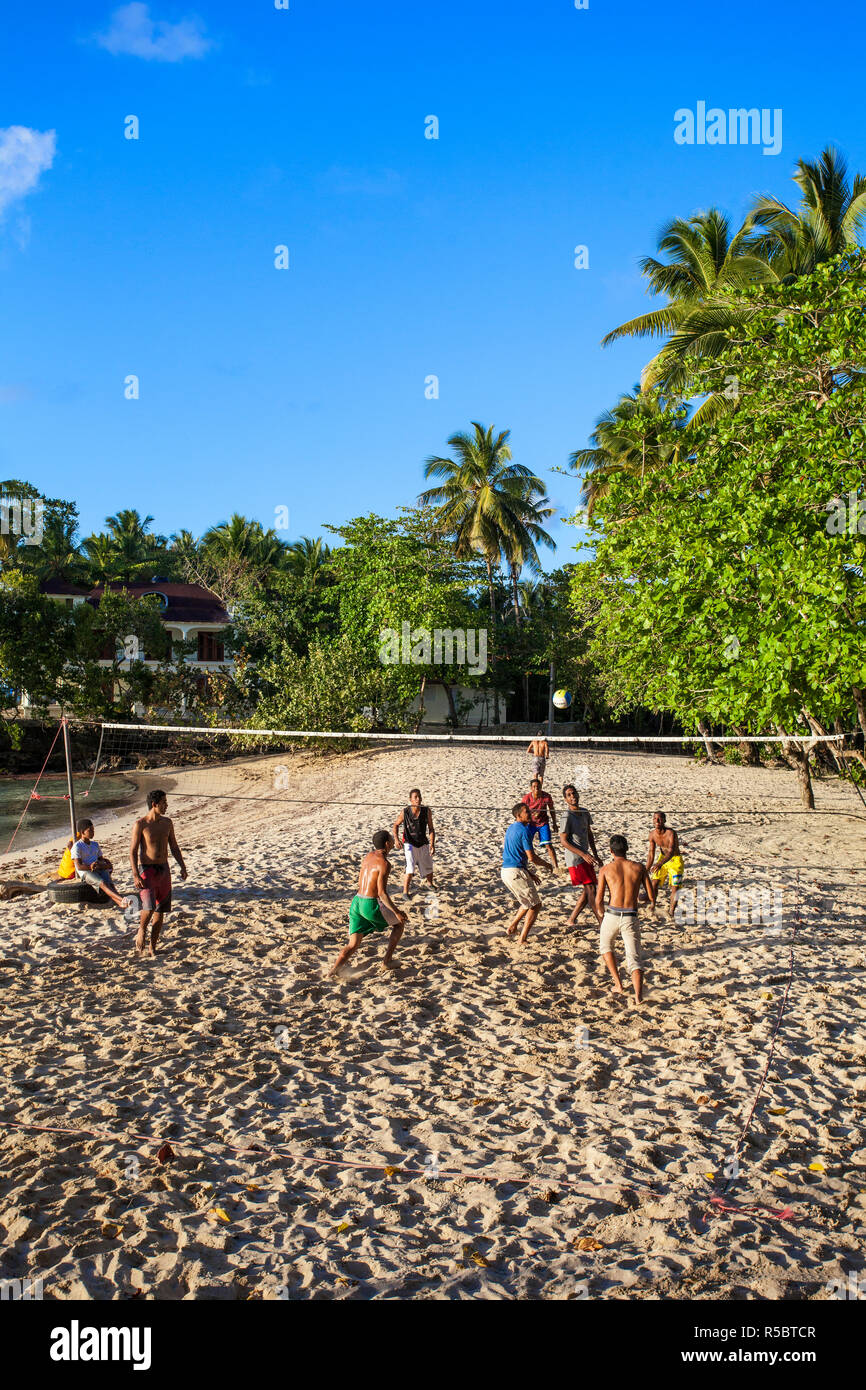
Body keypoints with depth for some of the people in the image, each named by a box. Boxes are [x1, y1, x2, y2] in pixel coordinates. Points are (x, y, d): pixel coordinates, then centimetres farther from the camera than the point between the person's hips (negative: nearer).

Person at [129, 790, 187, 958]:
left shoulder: (167, 823, 7)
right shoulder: (140, 824, -9)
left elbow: (174, 847, 15)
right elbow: (133, 851, -9)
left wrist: (182, 866, 5)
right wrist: (135, 875, -18)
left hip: (164, 870, 5)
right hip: (147, 870, -5)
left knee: (160, 910, 6)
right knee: (149, 907, -19)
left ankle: (152, 947, 16)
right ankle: (141, 932, 10)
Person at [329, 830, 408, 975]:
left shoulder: (368, 857, 11)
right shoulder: (384, 863, -14)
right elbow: (382, 893, -18)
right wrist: (397, 912, -13)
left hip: (356, 902, 7)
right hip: (371, 905, -7)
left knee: (353, 945, 8)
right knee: (399, 923, 19)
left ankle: (332, 971, -10)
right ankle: (387, 960, 17)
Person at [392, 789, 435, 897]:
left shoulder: (427, 811, -12)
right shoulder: (405, 812, -15)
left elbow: (431, 829, -6)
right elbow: (396, 825, 0)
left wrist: (432, 844, -15)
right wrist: (396, 839, -15)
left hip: (423, 844, 3)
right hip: (409, 844, -3)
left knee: (428, 868, 19)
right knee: (410, 868, -19)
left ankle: (430, 884, 48)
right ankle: (405, 892, -8)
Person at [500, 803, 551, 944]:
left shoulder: (511, 828, 16)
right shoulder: (524, 830, -14)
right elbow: (531, 857, -16)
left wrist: (529, 873, 23)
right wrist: (545, 864, 4)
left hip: (505, 870, 9)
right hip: (516, 872, -9)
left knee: (529, 902, 25)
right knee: (535, 905, 2)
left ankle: (512, 926, 22)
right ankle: (523, 940, 0)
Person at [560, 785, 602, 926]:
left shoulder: (585, 813, 9)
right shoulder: (567, 817, -15)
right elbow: (564, 842, -16)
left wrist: (595, 855, 16)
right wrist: (583, 854, -21)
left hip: (585, 857, 8)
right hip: (575, 859, -8)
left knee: (587, 891, 10)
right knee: (590, 889, -8)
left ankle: (572, 920, 21)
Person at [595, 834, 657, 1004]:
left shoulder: (606, 869, 2)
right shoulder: (639, 867, 5)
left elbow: (599, 899, 0)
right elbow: (651, 896, 5)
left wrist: (599, 912, 22)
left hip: (612, 915, -1)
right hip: (631, 918, 1)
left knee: (605, 947, 28)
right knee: (634, 960, 4)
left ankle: (618, 984, 19)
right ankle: (638, 996, -15)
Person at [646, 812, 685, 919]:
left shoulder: (671, 833, -30)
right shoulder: (652, 834, -13)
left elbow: (671, 851, -42)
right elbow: (651, 854, -7)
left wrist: (660, 863, -58)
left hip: (675, 860, -5)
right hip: (663, 858, 5)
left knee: (675, 887, -9)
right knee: (654, 883, 2)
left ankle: (671, 911, 8)